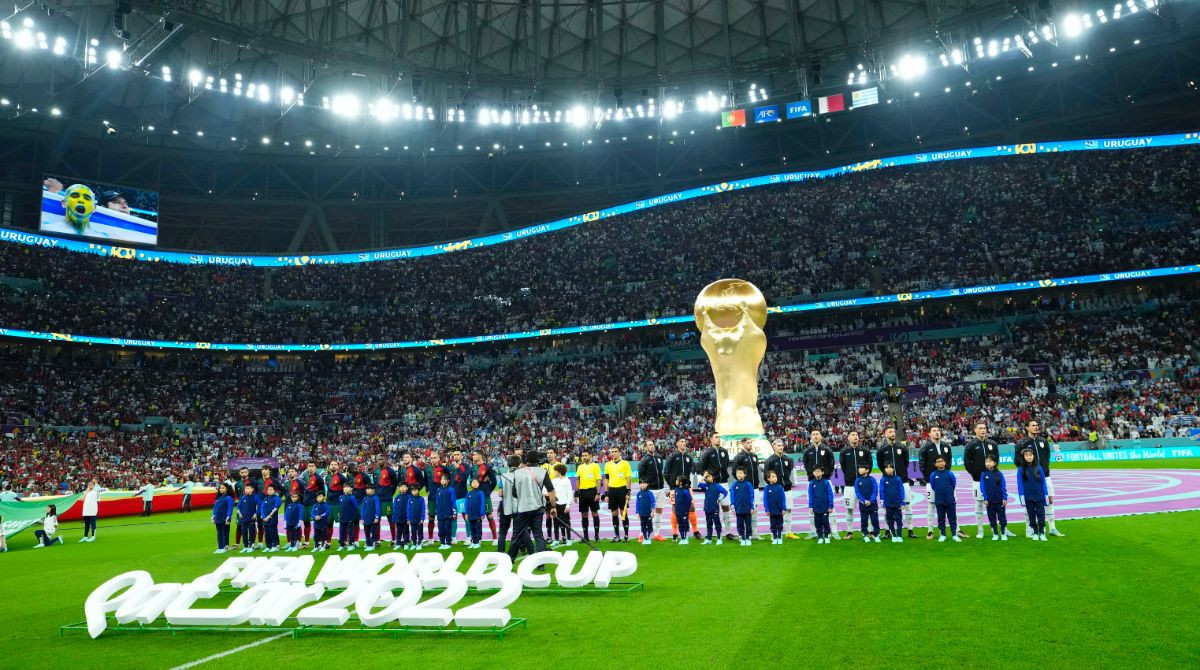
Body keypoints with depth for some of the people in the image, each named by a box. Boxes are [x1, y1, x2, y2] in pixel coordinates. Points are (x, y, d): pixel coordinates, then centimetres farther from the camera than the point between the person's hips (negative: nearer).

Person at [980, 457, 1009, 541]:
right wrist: (985, 499, -8)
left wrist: (1005, 498, -8)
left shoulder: (999, 474, -4)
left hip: (1000, 500, -1)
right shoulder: (984, 475, -1)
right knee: (992, 518, 8)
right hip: (989, 501, 1)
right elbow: (982, 487, -2)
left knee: (1002, 517, 5)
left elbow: (1003, 486, -4)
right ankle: (995, 534, 17)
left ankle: (1004, 534, 14)